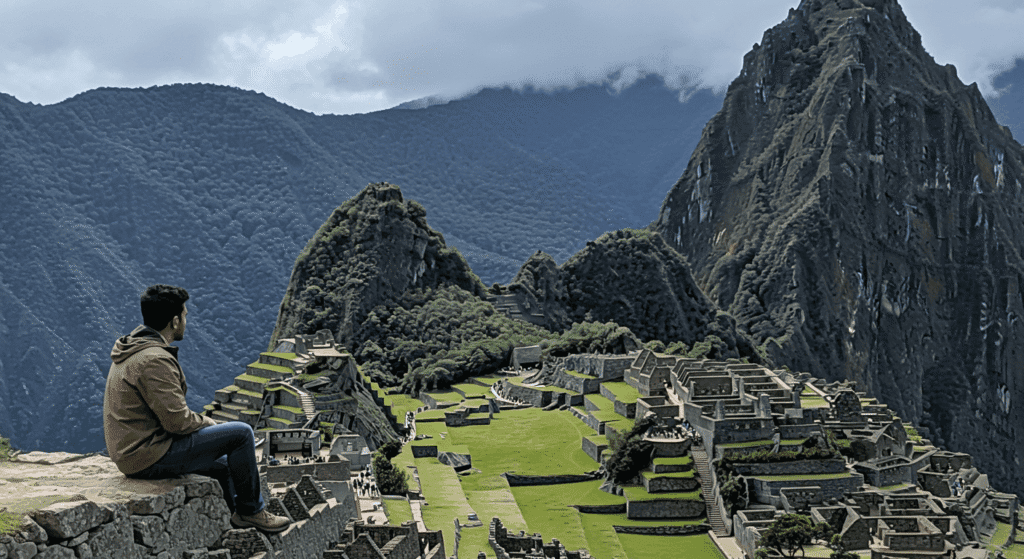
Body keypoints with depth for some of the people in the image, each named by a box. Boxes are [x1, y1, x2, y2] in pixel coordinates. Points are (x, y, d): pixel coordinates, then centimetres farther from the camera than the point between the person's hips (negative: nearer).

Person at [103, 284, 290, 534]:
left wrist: (200, 422, 12)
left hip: (130, 452, 11)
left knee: (222, 464, 27)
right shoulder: (154, 359, -22)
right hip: (150, 456, -11)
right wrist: (206, 422, -3)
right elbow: (178, 421, -23)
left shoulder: (131, 350, 12)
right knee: (241, 433, -9)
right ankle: (251, 511, 4)